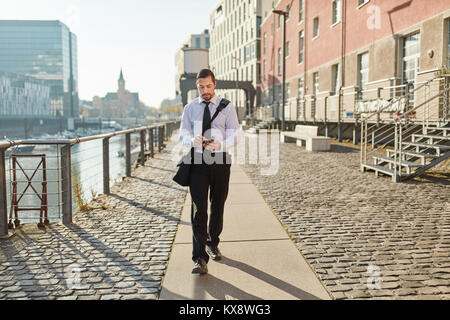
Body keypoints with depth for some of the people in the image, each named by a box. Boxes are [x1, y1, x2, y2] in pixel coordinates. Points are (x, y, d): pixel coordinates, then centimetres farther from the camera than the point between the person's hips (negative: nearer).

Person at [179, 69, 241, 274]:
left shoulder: (227, 107, 1)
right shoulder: (190, 108, 7)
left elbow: (234, 134, -4)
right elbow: (183, 133, 4)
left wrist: (220, 144, -26)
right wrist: (192, 140, -21)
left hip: (220, 160, 0)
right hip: (198, 161, 0)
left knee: (218, 206, 12)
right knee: (198, 209, -7)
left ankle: (213, 243, 36)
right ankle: (200, 258, -6)